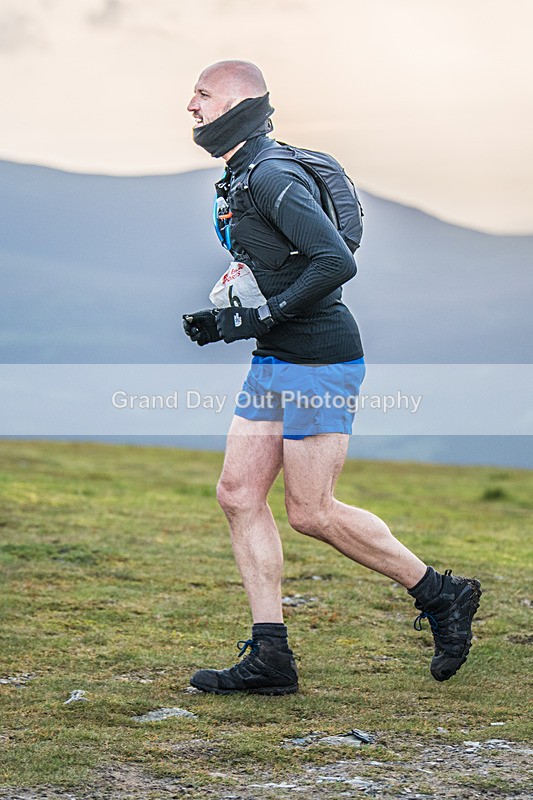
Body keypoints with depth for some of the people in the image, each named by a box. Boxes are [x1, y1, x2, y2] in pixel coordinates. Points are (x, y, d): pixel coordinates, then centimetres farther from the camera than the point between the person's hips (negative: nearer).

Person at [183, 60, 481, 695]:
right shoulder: (239, 179, 15)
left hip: (318, 361, -10)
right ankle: (269, 658, 6)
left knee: (310, 512, -5)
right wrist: (218, 321, 11)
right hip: (275, 362, 10)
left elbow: (337, 262, -26)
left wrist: (259, 318, -21)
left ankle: (441, 596, 11)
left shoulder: (272, 177, -17)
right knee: (238, 493, 4)